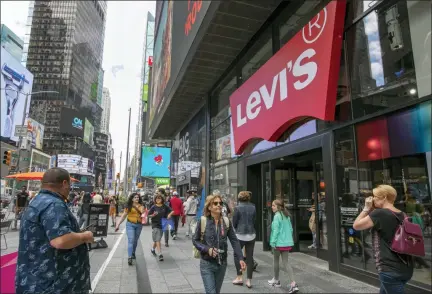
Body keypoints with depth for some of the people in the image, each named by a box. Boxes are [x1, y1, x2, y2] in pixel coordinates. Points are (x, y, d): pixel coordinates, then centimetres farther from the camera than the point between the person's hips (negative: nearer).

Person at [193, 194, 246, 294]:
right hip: (207, 264, -3)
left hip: (222, 264, 3)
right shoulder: (203, 221, -12)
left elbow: (234, 241, -3)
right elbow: (195, 240, -4)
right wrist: (207, 249, -19)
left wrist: (241, 258, -12)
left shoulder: (226, 221, -5)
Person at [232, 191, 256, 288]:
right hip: (251, 235, 4)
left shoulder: (237, 208, -11)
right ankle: (249, 280, 14)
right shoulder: (253, 207, 1)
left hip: (240, 235, -4)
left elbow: (234, 223, -5)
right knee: (250, 257, 10)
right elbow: (254, 221, 8)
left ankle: (239, 277, 16)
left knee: (237, 255, 16)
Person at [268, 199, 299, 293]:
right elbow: (290, 229, 14)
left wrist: (273, 242, -16)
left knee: (276, 261, 14)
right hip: (287, 242, 7)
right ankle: (293, 283, -4)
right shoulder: (287, 216, 9)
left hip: (279, 242, -6)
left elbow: (276, 230, -19)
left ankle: (276, 280, 30)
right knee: (285, 262, 8)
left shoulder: (277, 216, -15)